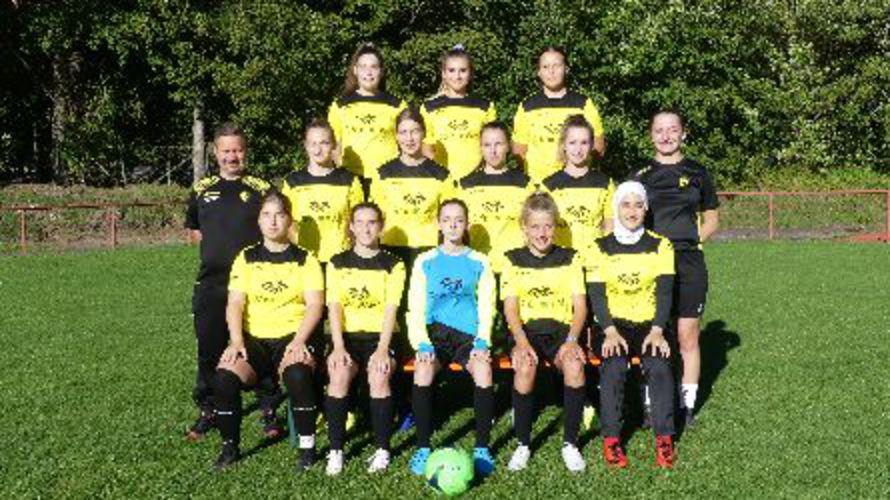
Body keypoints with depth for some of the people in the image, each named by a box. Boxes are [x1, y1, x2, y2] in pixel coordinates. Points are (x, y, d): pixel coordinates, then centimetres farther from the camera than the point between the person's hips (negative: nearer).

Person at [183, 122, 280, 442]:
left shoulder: (261, 188, 2)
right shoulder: (202, 189, 10)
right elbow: (193, 229, 21)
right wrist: (217, 245, 7)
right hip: (211, 284, 3)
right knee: (209, 349, 8)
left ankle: (268, 411, 14)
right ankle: (207, 411, 21)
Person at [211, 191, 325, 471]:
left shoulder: (304, 259, 7)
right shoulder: (246, 258, 11)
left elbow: (315, 305, -3)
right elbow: (235, 303, 3)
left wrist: (299, 341, -18)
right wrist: (236, 341, -12)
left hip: (294, 335, -2)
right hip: (254, 337, 2)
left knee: (298, 374, -34)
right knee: (224, 377, -26)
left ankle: (307, 446, -14)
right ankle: (230, 447, -3)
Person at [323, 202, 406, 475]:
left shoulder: (393, 264, 5)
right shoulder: (338, 263, 10)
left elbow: (390, 310, -5)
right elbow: (334, 307, -1)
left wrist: (382, 349, -18)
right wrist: (338, 347, -15)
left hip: (379, 335, -1)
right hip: (347, 335, 1)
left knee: (379, 375, -30)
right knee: (339, 374, -29)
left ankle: (382, 449, -17)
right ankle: (336, 450, -19)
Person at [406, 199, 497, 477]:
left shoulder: (479, 262, 11)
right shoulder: (425, 262, 10)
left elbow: (486, 307, 7)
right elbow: (416, 309, 5)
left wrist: (482, 342, -10)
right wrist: (422, 344, -11)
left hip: (469, 334, 0)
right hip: (435, 332, 0)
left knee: (484, 371, -30)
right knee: (423, 369, -31)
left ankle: (482, 448, -15)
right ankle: (423, 448, -18)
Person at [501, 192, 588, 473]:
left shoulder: (569, 259, 10)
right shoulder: (513, 260, 8)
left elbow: (580, 305, 3)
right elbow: (510, 308, -1)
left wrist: (571, 340, -15)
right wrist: (522, 342, -19)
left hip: (561, 328, 1)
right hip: (526, 330, -1)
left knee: (575, 364, -32)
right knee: (525, 365, -33)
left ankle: (570, 443, -14)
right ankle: (523, 444, -16)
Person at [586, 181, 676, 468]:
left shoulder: (660, 245, 6)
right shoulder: (601, 248, 4)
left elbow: (664, 291, -2)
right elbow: (596, 294, -3)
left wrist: (657, 331, -16)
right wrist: (610, 332, -18)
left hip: (649, 325, 1)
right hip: (613, 325, -1)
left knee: (659, 366, -28)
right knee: (614, 367, -29)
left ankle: (664, 437, -15)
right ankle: (611, 439, -19)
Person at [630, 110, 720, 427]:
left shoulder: (697, 173, 8)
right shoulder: (641, 175, 7)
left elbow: (712, 221, 14)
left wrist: (691, 241, -1)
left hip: (688, 263, 0)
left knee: (688, 337, 3)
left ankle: (687, 404, 13)